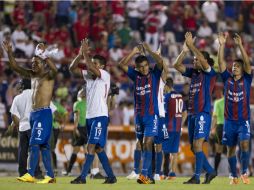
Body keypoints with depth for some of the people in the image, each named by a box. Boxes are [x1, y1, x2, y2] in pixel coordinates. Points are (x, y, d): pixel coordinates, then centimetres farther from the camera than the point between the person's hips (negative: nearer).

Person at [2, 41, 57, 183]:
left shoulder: (48, 75, -6)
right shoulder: (32, 75, 15)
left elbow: (54, 69, -29)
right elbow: (15, 67, 15)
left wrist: (44, 55, -37)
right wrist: (9, 52, 2)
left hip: (44, 113, -8)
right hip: (34, 113, 8)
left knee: (35, 143, -14)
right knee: (43, 145, 7)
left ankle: (31, 174, -17)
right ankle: (50, 176, 9)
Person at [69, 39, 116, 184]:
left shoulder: (105, 75, -7)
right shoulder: (89, 75, 14)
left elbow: (91, 68, -25)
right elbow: (72, 68, 9)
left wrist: (86, 53, -14)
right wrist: (80, 54, -3)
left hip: (100, 116, -8)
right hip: (90, 116, 8)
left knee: (92, 146, -12)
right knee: (98, 148, 10)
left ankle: (83, 177, -15)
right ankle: (111, 176, 15)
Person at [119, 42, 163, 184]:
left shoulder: (155, 74, -1)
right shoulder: (136, 76, 9)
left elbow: (160, 62, -18)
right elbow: (122, 65, 3)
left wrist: (148, 50, -16)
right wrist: (134, 52, -3)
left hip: (152, 115, -5)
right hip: (139, 115, 5)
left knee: (147, 144, -14)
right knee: (142, 145, 7)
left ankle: (144, 175, -21)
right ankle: (150, 176, 14)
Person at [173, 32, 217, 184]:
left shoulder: (210, 73, -4)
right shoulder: (193, 73, 15)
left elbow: (203, 60, -22)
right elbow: (177, 65, 10)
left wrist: (191, 46, -16)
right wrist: (185, 50, -2)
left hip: (203, 113, -8)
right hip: (192, 113, 8)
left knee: (197, 144, -13)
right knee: (194, 147, 9)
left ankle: (197, 177, -10)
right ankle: (210, 171, 19)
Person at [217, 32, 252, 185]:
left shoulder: (247, 79, 1)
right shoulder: (227, 79, 6)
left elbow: (247, 62, -13)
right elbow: (221, 62, -4)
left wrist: (240, 45, -22)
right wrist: (222, 45, -14)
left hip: (244, 120, -2)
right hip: (229, 120, 2)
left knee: (244, 144, -20)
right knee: (231, 149, 6)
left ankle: (244, 172, -7)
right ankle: (234, 176, 16)